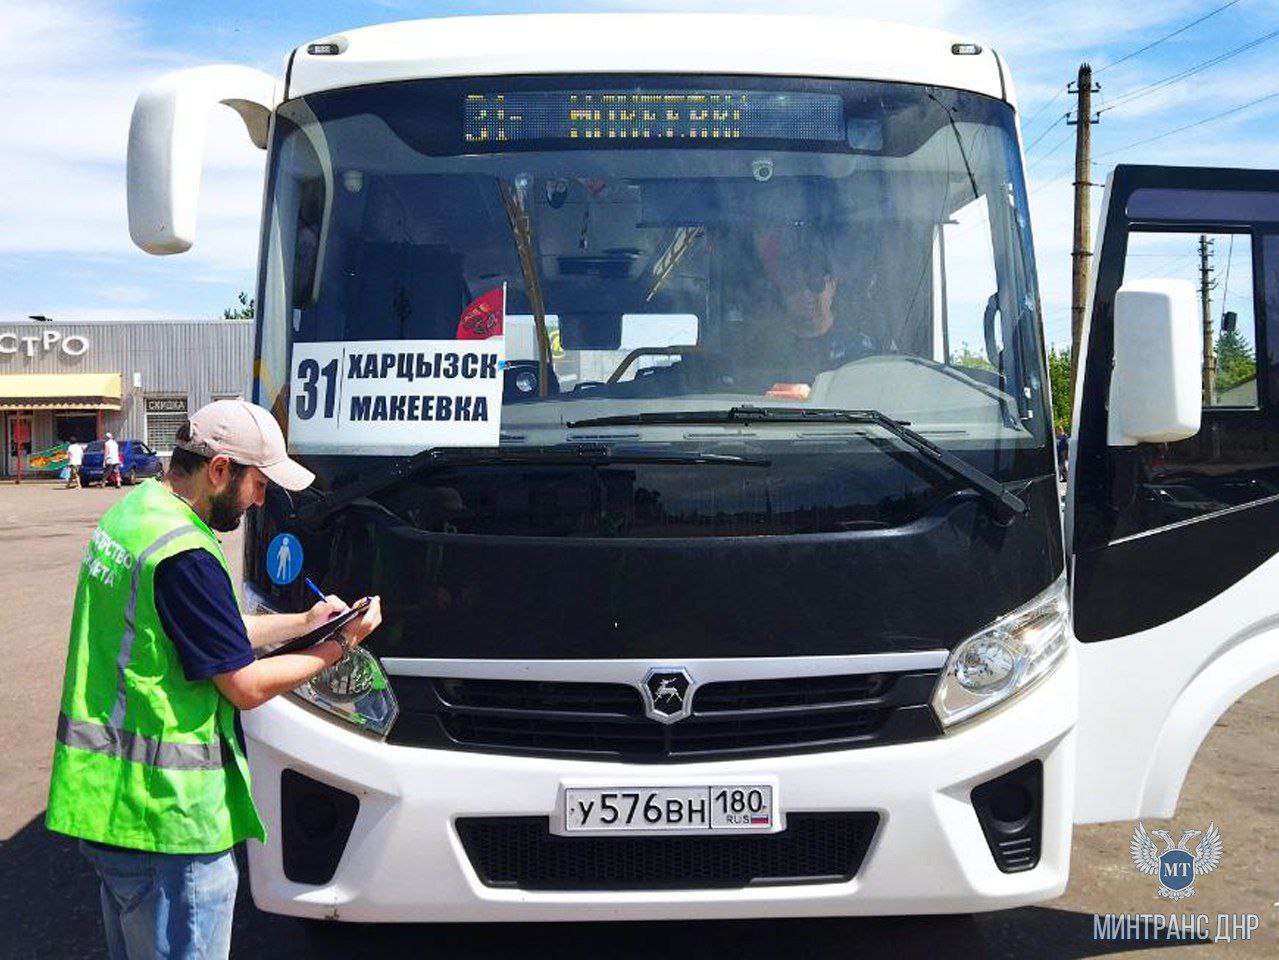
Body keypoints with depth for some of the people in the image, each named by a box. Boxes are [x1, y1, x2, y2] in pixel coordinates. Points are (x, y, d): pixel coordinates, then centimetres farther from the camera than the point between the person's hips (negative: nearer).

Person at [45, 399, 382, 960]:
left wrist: (304, 622, 15)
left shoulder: (131, 511, 9)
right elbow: (247, 687, -16)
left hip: (102, 793, 10)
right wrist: (341, 644, -4)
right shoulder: (184, 555, -23)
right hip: (163, 817, -10)